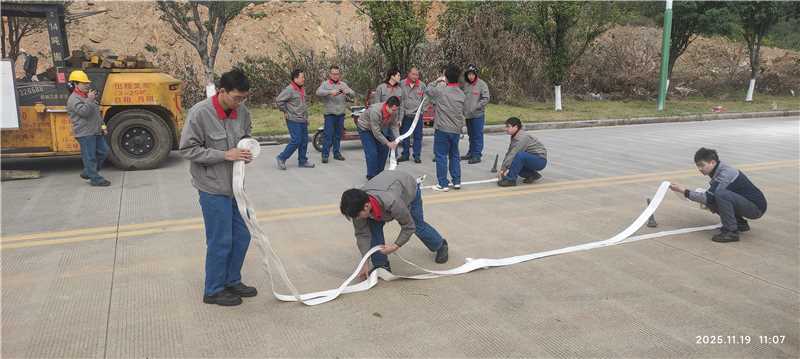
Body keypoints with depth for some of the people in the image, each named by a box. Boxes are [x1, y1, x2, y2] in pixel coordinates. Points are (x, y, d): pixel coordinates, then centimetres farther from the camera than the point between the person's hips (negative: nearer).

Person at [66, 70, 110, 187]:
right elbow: (83, 112, -24)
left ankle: (87, 172, 24)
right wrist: (90, 101, -24)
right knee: (90, 157, -4)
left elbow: (97, 113, 23)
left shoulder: (88, 96, 19)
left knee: (103, 151, 13)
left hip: (95, 131, 10)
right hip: (85, 133, -9)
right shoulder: (74, 99, -10)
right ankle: (95, 179, 1)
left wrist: (102, 126, 17)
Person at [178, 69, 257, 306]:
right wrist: (224, 155, -22)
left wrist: (247, 152, -6)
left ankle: (232, 281, 33)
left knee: (241, 236, 14)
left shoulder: (242, 112, 0)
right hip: (213, 188, -7)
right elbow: (187, 149, -15)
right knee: (220, 240, 1)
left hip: (235, 185, 7)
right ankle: (213, 291, 20)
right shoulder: (199, 113, -18)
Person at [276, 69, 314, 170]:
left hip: (303, 120, 9)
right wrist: (285, 112, -11)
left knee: (304, 141, 11)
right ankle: (281, 158, 5)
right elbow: (278, 100, -19)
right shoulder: (289, 89, -16)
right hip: (294, 120, -9)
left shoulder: (302, 89, 12)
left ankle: (302, 161, 21)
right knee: (296, 141, -9)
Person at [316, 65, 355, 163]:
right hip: (329, 114, -4)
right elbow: (318, 92, -20)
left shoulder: (343, 84, 11)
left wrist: (347, 92, -21)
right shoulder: (325, 84, -2)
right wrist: (330, 92, -34)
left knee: (338, 135, 11)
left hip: (341, 114, 4)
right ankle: (325, 155, 1)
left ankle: (337, 153, 21)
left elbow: (353, 93, 3)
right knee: (328, 135, -5)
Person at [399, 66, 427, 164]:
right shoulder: (402, 84, -2)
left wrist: (421, 109, -2)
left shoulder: (422, 85, 1)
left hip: (417, 114, 0)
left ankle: (417, 156, 12)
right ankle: (405, 154, 20)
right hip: (405, 114, 0)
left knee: (417, 136, 4)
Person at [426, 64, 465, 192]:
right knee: (454, 155, 17)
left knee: (441, 155, 2)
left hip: (442, 129, -5)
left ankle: (443, 184, 4)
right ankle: (457, 181, 21)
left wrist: (437, 81, 17)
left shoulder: (441, 91, -13)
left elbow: (429, 89, 6)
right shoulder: (461, 93, 3)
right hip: (456, 129, 5)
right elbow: (463, 111, 11)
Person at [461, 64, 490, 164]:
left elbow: (486, 99, -10)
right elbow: (462, 97, 17)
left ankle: (477, 155, 1)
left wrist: (476, 107, -17)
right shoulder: (465, 84, 6)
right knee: (471, 135, 16)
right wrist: (463, 108, 6)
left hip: (478, 114, -6)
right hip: (467, 114, 6)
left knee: (477, 135, -3)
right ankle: (471, 153, 26)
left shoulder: (482, 84, -9)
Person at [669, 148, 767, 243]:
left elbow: (708, 198, -27)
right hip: (746, 204, 9)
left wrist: (684, 191, -25)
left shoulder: (725, 174, -23)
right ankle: (741, 224, 15)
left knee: (721, 194, -29)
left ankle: (731, 232, -18)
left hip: (756, 207, -9)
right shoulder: (719, 170, 5)